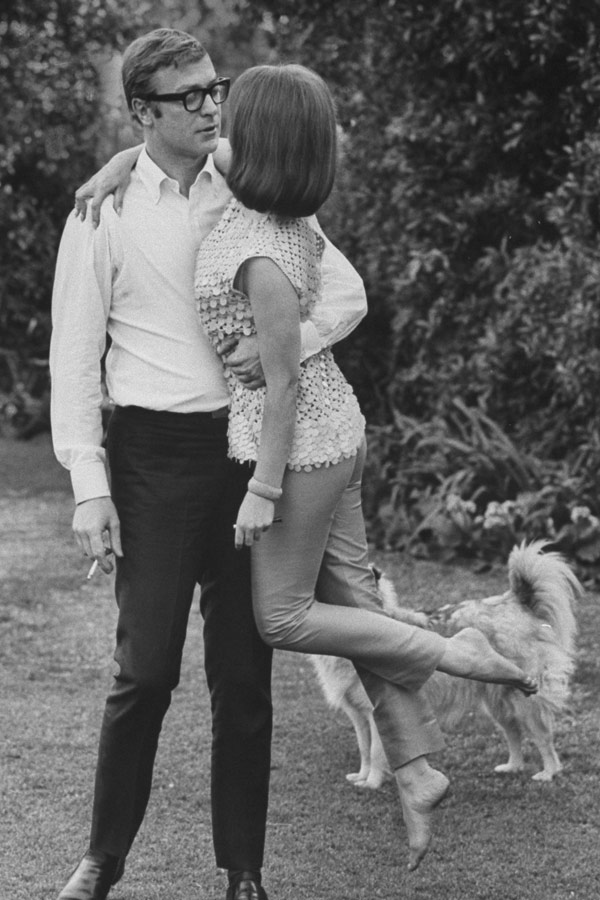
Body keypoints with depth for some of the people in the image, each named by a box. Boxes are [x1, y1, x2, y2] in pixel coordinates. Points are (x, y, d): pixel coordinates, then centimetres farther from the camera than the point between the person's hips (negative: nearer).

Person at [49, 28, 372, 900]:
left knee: (245, 671, 7)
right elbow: (74, 360, -1)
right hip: (156, 453, -3)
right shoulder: (104, 217, -2)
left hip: (249, 448, 3)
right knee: (146, 666, -4)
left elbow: (348, 289, 6)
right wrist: (89, 487, -8)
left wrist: (290, 339, -15)